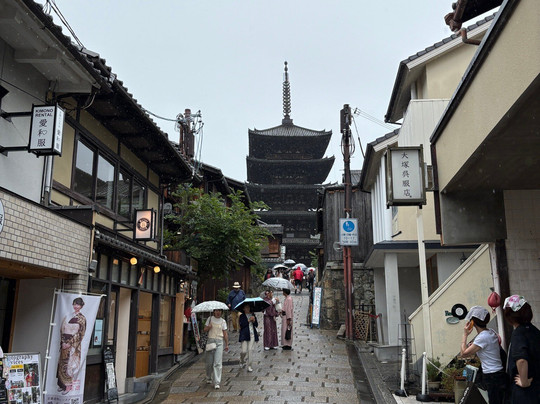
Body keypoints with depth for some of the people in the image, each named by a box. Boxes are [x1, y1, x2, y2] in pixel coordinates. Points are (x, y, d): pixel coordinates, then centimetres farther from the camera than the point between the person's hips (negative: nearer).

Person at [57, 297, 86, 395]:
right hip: (65, 343, 5)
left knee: (69, 364, -3)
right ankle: (62, 384, 18)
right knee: (62, 363, 7)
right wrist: (63, 342, 0)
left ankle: (68, 386, 6)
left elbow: (80, 334, -10)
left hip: (73, 344, -5)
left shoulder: (82, 318, -6)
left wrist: (70, 343, -14)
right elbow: (62, 330, 11)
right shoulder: (68, 316, 11)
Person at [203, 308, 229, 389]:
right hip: (210, 341, 1)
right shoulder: (210, 319, 8)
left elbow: (225, 334, 10)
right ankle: (209, 378, 31)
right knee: (209, 362, 6)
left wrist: (227, 344, 7)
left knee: (218, 363, -9)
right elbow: (205, 329, 9)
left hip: (219, 342, -1)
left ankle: (217, 382, -8)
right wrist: (208, 327, -13)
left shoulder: (223, 321, 8)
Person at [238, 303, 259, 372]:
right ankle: (242, 361, 27)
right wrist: (248, 320, -16)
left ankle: (249, 366, 7)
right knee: (244, 351, -4)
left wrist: (254, 321, -11)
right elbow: (242, 325, -12)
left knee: (250, 350, -3)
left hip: (252, 335, 3)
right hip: (244, 335, -2)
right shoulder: (242, 316, 2)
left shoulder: (253, 315, 12)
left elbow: (256, 325, 8)